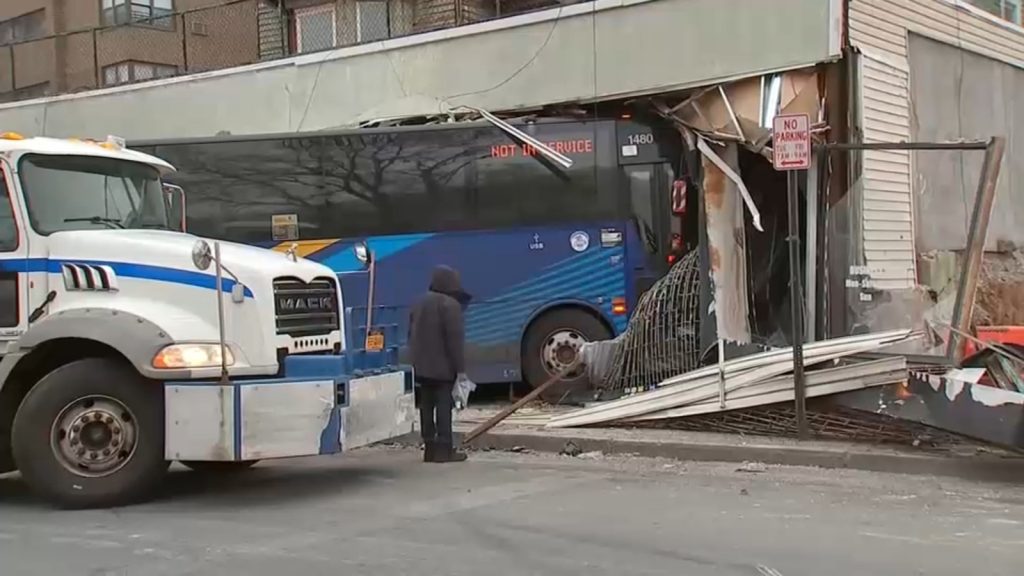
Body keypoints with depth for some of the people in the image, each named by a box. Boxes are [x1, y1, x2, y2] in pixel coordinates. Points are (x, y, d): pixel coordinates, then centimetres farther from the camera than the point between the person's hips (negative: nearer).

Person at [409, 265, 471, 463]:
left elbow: (412, 335, 19)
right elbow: (455, 339, -17)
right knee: (443, 405, -5)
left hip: (422, 366, 8)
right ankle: (444, 448, -5)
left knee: (426, 405, 9)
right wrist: (460, 368, -14)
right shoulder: (450, 305, -13)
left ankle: (430, 447, 11)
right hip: (443, 367, -8)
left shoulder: (420, 303, 14)